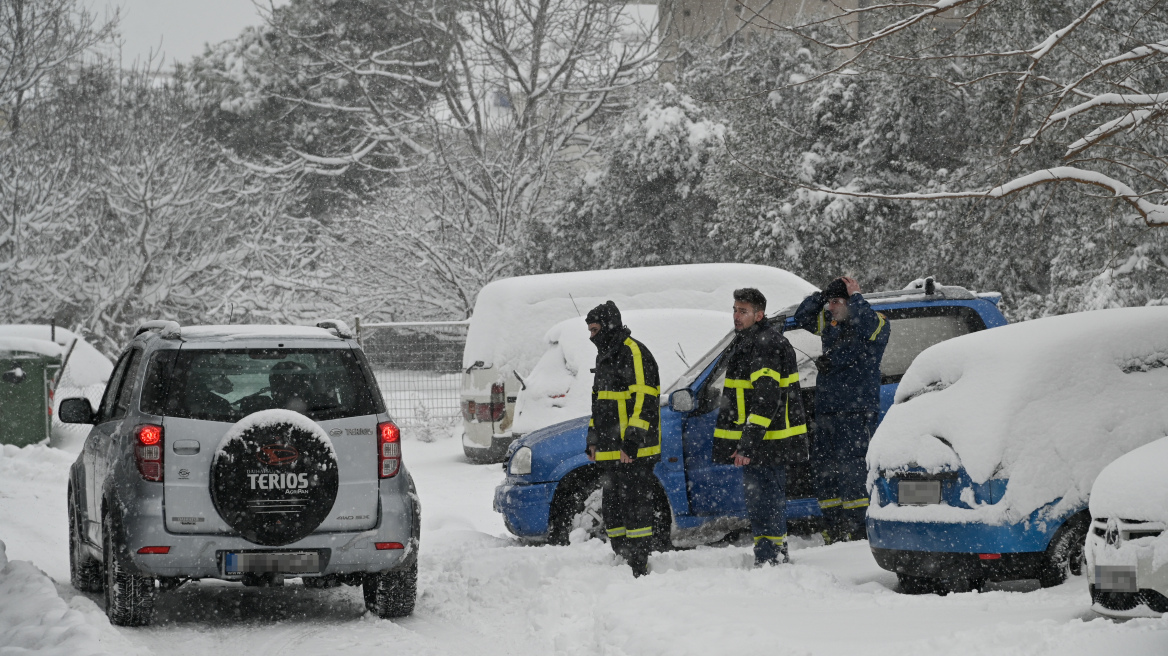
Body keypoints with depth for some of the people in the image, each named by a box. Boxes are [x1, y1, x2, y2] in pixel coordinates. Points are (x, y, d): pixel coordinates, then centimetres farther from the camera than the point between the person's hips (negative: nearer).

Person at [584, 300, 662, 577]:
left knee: (635, 507, -9)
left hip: (634, 451, -10)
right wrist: (593, 440, 22)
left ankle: (640, 569, -9)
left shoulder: (634, 353, -13)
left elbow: (644, 400, -19)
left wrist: (631, 442, -23)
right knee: (612, 508, 13)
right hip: (612, 451, 10)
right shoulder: (606, 356, 19)